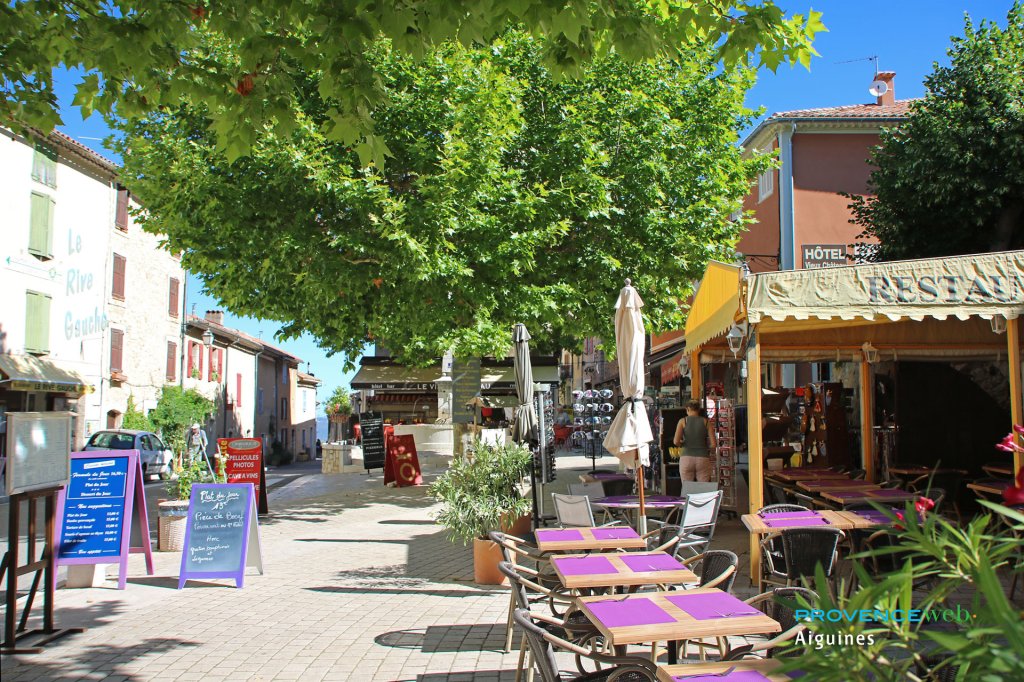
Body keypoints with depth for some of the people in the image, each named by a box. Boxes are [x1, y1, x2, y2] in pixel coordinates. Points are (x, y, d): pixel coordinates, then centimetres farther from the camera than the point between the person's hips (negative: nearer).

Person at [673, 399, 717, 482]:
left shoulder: (683, 421, 2)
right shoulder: (706, 421, 5)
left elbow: (676, 441, -9)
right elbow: (714, 444, -2)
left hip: (686, 459, 0)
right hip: (703, 459, 1)